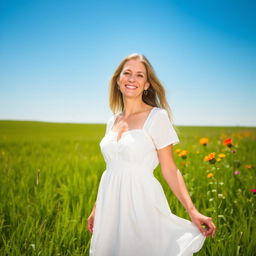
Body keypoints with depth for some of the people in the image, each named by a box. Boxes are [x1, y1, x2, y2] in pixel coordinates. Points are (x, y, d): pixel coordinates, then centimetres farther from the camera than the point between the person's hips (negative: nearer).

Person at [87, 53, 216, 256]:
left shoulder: (157, 117, -8)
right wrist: (96, 208, 17)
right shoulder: (112, 122, 9)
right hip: (111, 204, 6)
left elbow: (169, 169, -8)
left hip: (141, 203, -5)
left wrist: (192, 211, -17)